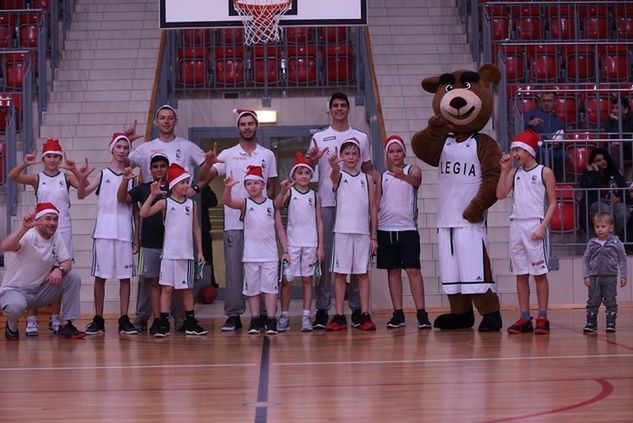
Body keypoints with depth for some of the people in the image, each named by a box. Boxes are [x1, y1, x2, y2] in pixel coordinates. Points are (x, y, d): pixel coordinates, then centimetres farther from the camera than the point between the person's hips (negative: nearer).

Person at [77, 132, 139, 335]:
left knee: (125, 276, 1)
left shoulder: (131, 176, 9)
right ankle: (98, 320, 8)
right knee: (100, 276, 1)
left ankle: (124, 320, 6)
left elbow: (136, 209, 10)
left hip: (125, 232, 1)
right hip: (104, 231, -1)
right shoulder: (103, 175, 6)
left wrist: (137, 236, 5)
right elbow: (81, 195, -4)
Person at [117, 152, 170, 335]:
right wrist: (125, 181, -14)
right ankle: (157, 320, 7)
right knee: (153, 282, 3)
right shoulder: (143, 189, 8)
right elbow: (122, 198, 3)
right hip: (149, 243, 1)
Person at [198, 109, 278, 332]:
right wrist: (208, 163, -21)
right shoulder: (227, 155, 7)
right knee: (233, 268, 0)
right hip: (234, 222, 0)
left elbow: (272, 188, 12)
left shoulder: (268, 155, 10)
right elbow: (203, 179, -1)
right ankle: (233, 315, 6)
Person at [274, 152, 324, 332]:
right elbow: (276, 206, -18)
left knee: (307, 278, 5)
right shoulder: (289, 193, 2)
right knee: (287, 279, 0)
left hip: (310, 243, 2)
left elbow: (319, 221, 8)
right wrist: (283, 191, -36)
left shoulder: (315, 196, 7)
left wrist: (320, 246, 3)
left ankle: (306, 317, 8)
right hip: (292, 242, -2)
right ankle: (285, 316, 9)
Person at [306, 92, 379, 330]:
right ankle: (322, 309, 1)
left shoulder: (361, 138, 14)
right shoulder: (319, 138, 10)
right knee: (324, 256, -2)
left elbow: (368, 169, 17)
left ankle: (357, 309, 6)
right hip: (327, 203, -1)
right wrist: (311, 160, -17)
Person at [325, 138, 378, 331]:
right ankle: (339, 317, 3)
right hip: (342, 230, -1)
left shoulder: (367, 178, 9)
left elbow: (373, 207, 9)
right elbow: (334, 174, -22)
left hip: (363, 232, 2)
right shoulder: (338, 176, 4)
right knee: (340, 273, 0)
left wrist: (374, 236, 3)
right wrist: (334, 165, -47)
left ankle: (365, 315, 5)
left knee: (362, 273, 4)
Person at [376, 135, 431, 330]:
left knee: (413, 270, -7)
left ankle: (421, 313, -5)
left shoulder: (412, 170, 2)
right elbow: (376, 203, 12)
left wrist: (403, 176, -45)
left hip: (408, 228, -3)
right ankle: (398, 314, 10)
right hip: (386, 228, 3)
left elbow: (416, 180, -23)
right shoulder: (382, 176, 11)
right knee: (393, 271, 6)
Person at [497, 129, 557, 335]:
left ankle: (542, 318, 1)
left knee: (539, 273, -2)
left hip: (534, 225, -5)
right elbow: (501, 194, 2)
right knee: (520, 275, 5)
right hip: (516, 225, 5)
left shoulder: (544, 172, 0)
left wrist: (542, 227, -13)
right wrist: (504, 170, -1)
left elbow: (552, 203, -3)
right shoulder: (514, 172, 13)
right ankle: (524, 319, 8)